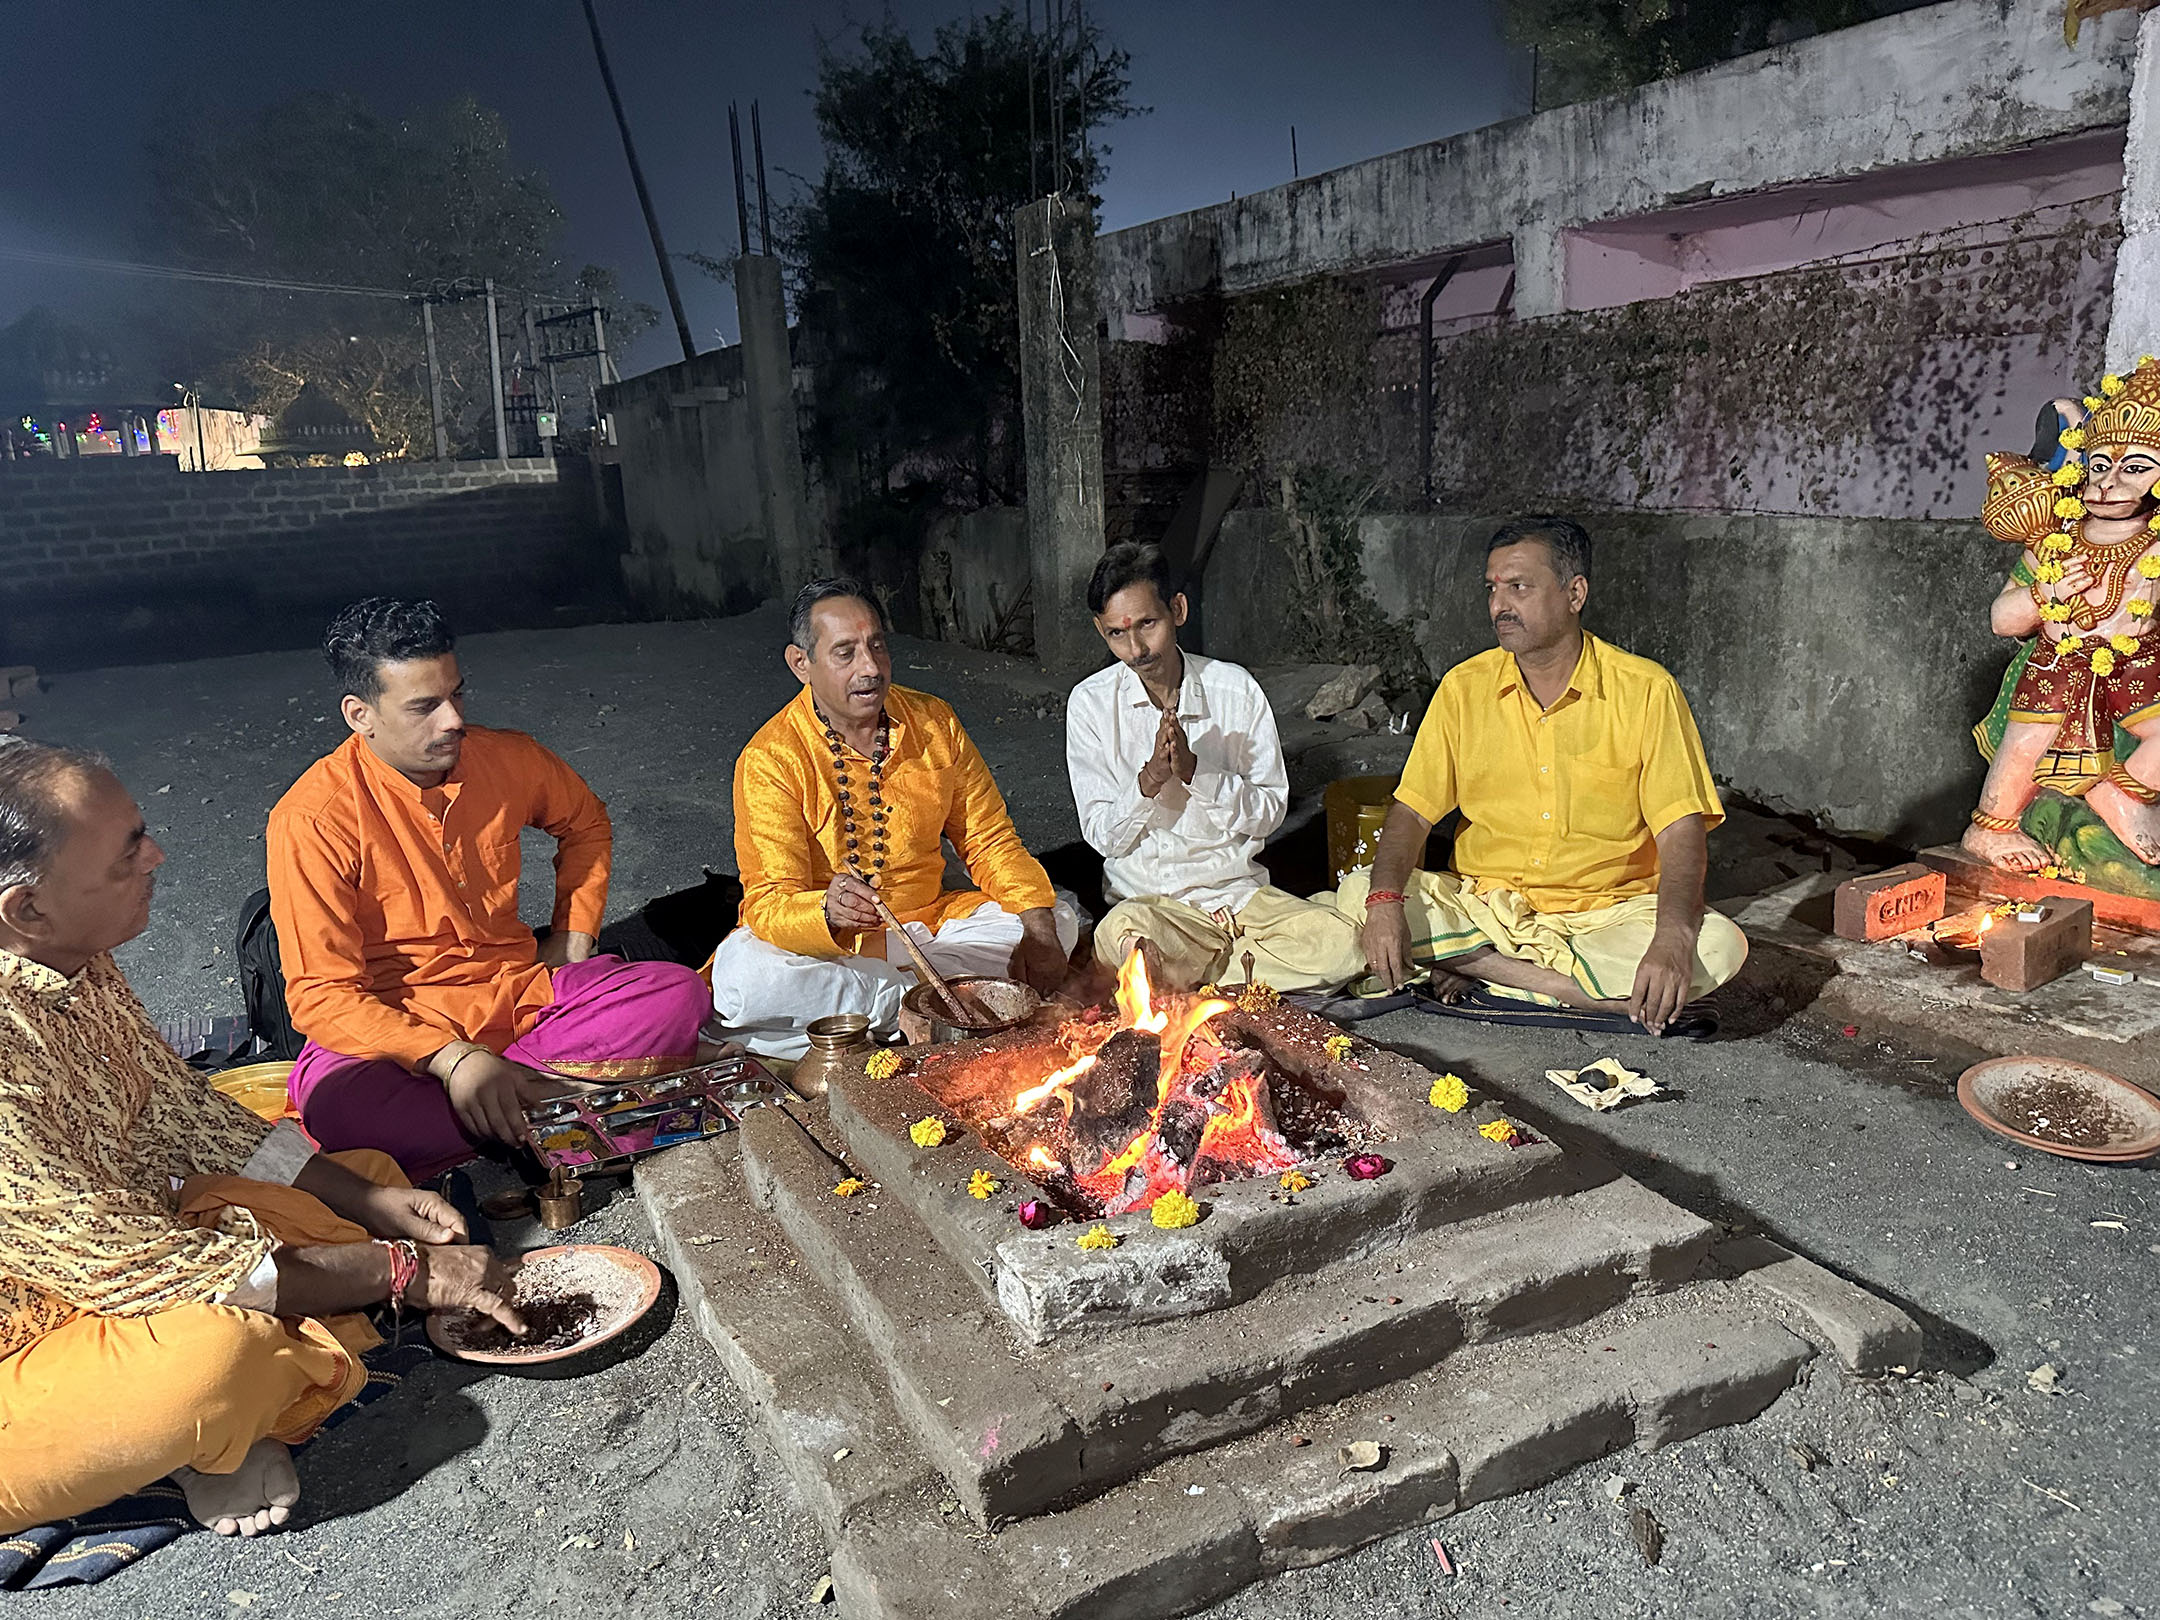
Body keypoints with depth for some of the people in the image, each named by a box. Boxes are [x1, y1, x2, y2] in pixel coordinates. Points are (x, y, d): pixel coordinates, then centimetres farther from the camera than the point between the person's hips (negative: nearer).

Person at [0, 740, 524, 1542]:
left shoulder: (69, 963, -7)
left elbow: (184, 1116, 5)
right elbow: (138, 1268, -29)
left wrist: (370, 1200, -3)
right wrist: (403, 1272, -22)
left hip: (102, 1270, 8)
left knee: (370, 1173, 4)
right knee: (221, 1354, -36)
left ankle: (218, 1433, -6)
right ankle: (202, 1446, -1)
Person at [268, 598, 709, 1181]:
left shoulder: (506, 760, -1)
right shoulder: (312, 820, -15)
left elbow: (585, 823, 22)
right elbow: (320, 994, -17)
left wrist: (572, 936, 9)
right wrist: (452, 1058, -31)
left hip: (524, 992, 4)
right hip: (401, 1025, -4)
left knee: (679, 993, -19)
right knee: (332, 1099, -38)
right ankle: (547, 1097, -23)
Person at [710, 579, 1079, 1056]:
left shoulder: (935, 723, -1)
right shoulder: (769, 760, -15)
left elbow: (990, 841, 4)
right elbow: (768, 902, -21)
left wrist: (1037, 924, -15)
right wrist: (828, 911, -46)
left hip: (929, 924, 4)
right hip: (824, 945, -3)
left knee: (1060, 919, -12)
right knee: (741, 976, -35)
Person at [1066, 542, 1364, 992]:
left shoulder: (1236, 689, -2)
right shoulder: (1091, 703, -3)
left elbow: (1270, 811, -1)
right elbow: (1103, 835, -3)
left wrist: (1194, 772, -17)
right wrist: (1150, 777, -22)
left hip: (1240, 891, 3)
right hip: (1146, 897, -2)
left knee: (1340, 945, -24)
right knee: (1118, 936, -38)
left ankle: (1184, 974, -14)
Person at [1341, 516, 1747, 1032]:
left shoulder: (1646, 690, -7)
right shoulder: (1465, 687, 0)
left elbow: (1682, 832, -12)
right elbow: (1413, 810, -2)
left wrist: (1672, 938, -31)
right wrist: (1385, 902, -23)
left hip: (1608, 912, -1)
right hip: (1481, 906, 2)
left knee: (1719, 944, -29)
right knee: (1357, 893, -21)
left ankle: (1482, 968, -17)